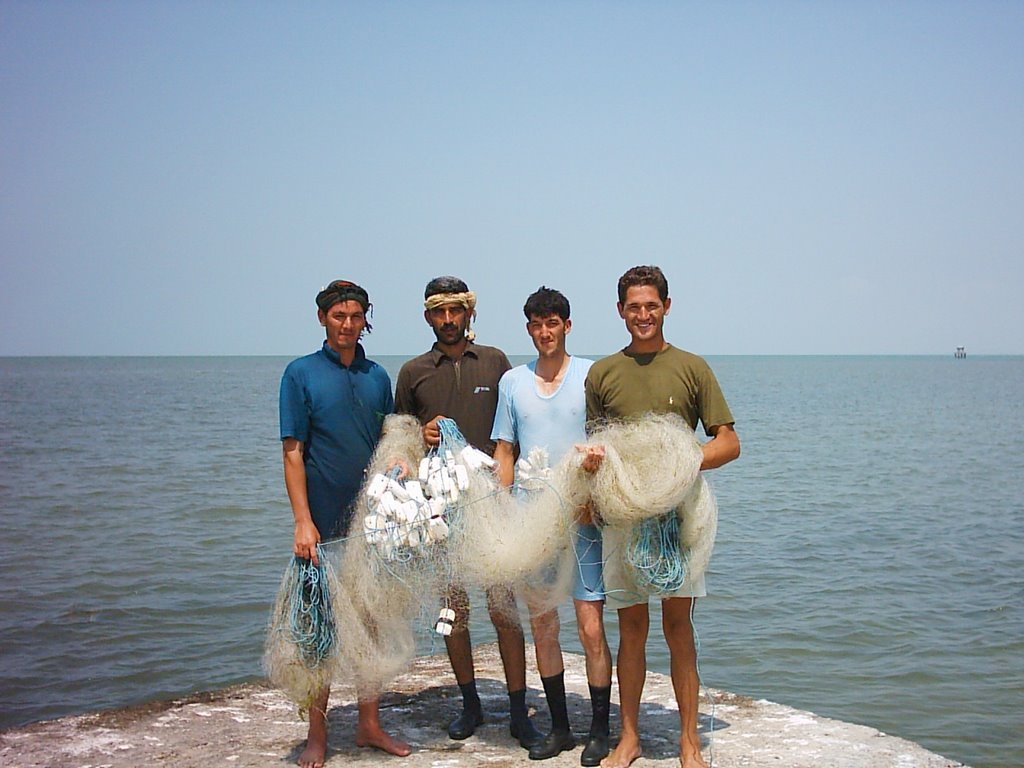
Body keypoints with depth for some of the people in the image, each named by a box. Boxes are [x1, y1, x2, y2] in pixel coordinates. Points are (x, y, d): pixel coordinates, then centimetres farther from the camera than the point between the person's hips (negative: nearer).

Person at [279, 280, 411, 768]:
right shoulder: (301, 374, -3)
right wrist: (303, 521, -14)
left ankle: (369, 724, 23)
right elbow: (292, 453, -6)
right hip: (325, 525, -4)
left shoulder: (377, 376, 10)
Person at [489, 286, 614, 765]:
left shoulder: (592, 375, 0)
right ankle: (559, 727, 23)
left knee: (591, 628, -4)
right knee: (542, 628, 10)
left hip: (581, 516, -3)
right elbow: (504, 452, 12)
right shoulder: (512, 381, 10)